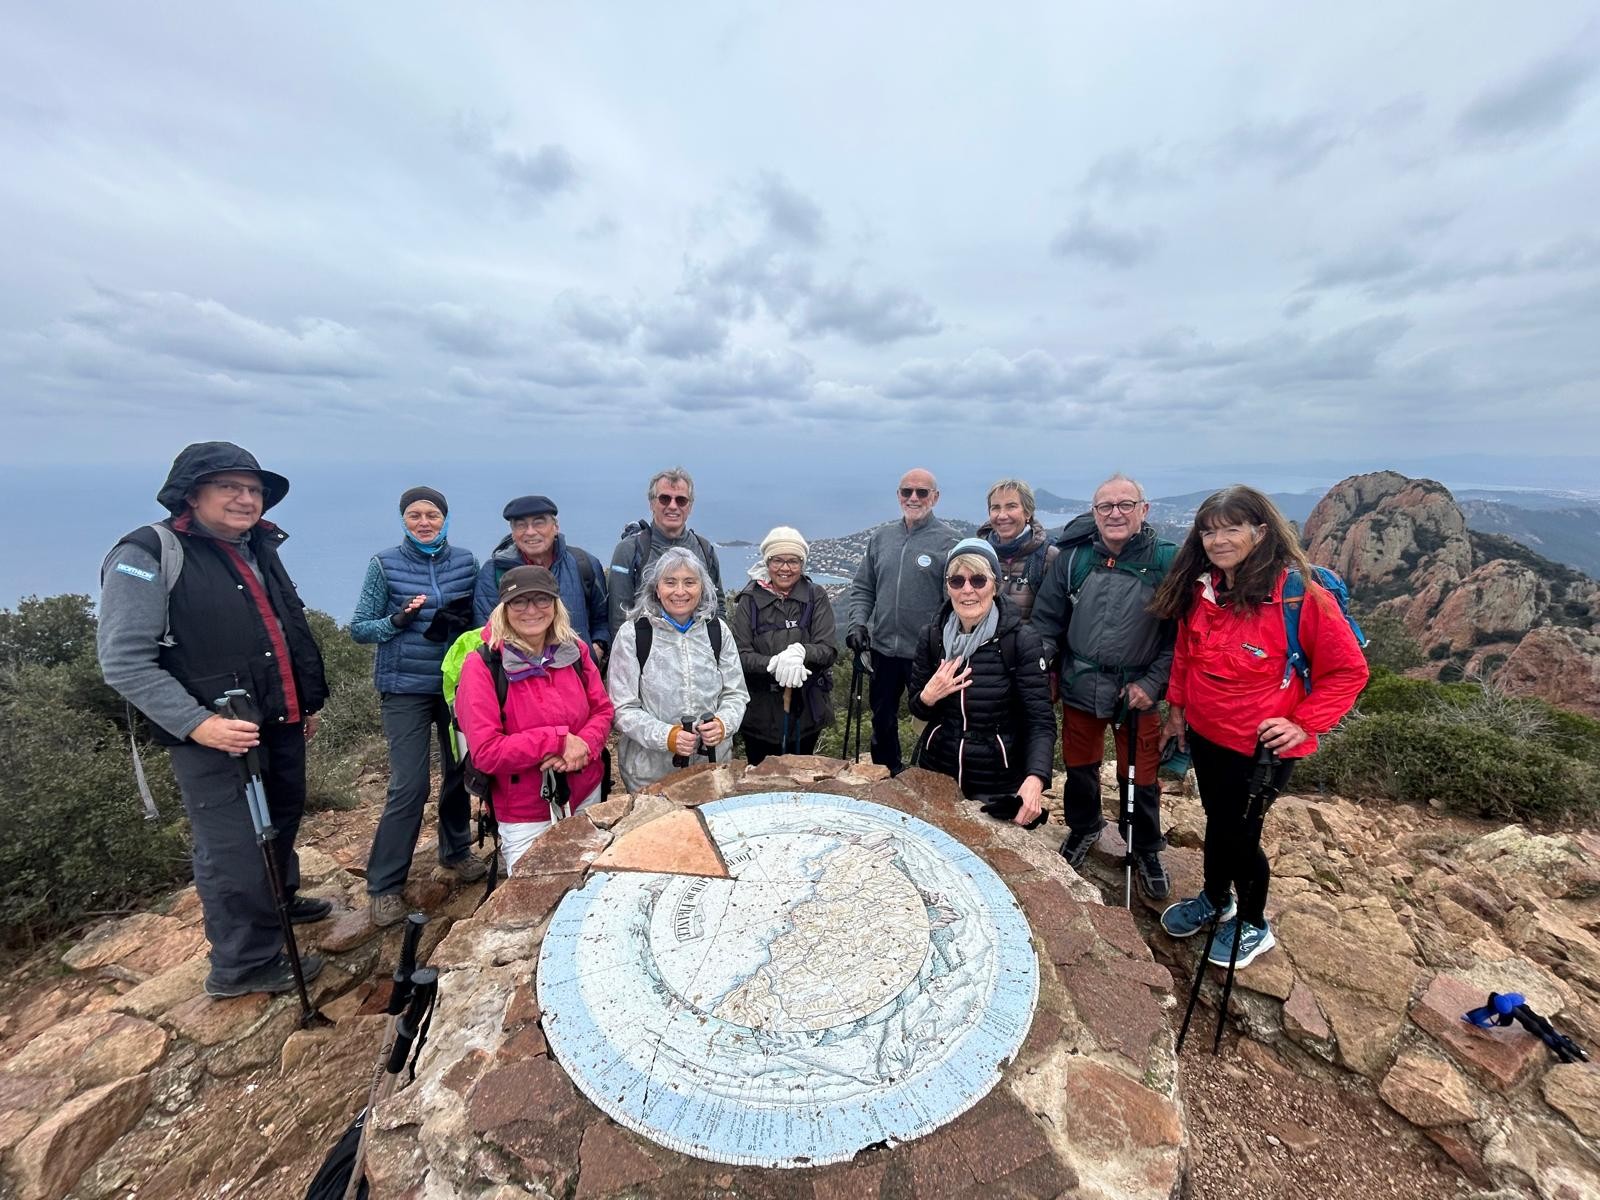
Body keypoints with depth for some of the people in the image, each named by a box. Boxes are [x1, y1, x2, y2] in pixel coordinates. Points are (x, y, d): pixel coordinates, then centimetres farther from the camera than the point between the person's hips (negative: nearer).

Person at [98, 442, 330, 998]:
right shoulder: (149, 555, -12)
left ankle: (277, 901, 47)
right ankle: (244, 964, 22)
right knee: (234, 854, 2)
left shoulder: (260, 552, 11)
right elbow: (124, 662, -16)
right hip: (216, 741, -7)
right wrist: (196, 723, -24)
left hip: (282, 725, 7)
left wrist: (308, 701, 20)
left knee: (282, 823, 23)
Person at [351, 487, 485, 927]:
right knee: (409, 787, -6)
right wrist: (398, 619, -20)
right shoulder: (384, 564, -4)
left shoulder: (466, 561, 1)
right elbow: (359, 628, -2)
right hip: (405, 689, -3)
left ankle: (456, 850, 36)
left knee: (459, 772, 13)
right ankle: (384, 885, 13)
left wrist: (462, 622, -13)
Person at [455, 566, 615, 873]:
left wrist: (584, 745, -18)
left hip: (587, 797, 5)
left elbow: (603, 710, 1)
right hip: (525, 817, -4)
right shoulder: (482, 665, -16)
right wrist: (558, 739, -23)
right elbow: (485, 752, -19)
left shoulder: (574, 651, -3)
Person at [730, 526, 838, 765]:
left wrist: (801, 652, -29)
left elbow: (829, 649, -9)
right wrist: (774, 664, -28)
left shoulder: (816, 598, -2)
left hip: (806, 713, 1)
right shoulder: (750, 600, -5)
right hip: (760, 712, -1)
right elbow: (740, 655, -11)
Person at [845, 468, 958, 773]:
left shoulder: (948, 541, -8)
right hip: (883, 648, 5)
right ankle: (886, 775, 42)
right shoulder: (881, 537, 7)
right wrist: (858, 622, -2)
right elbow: (863, 587, 12)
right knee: (882, 718, 20)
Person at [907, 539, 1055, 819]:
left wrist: (1035, 779, -33)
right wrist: (928, 697, -18)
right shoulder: (932, 635, -5)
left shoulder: (1021, 639, -15)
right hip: (936, 770, 3)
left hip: (999, 783, -3)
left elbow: (1041, 721, -17)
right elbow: (918, 710, 5)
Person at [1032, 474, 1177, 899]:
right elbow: (1047, 620, 1)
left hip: (1137, 693, -2)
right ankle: (1082, 828, 47)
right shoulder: (1072, 558, -5)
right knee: (1079, 768, 19)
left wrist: (1152, 681, -12)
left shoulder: (1165, 560, -10)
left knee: (1140, 777, 12)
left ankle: (1146, 849, 40)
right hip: (1079, 689, 2)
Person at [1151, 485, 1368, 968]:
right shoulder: (1198, 588, -4)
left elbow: (1348, 670, -12)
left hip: (1261, 747, -5)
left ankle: (1253, 926, 38)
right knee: (1216, 820, 22)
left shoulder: (1300, 594, -19)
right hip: (1203, 734, 5)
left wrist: (1304, 724, -18)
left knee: (1239, 834, 10)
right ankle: (1215, 900, 47)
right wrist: (1177, 706, 10)